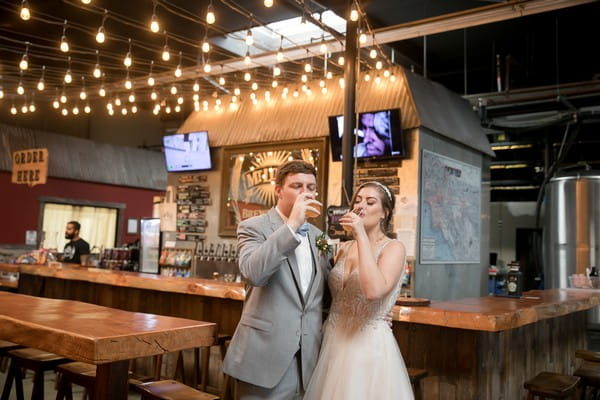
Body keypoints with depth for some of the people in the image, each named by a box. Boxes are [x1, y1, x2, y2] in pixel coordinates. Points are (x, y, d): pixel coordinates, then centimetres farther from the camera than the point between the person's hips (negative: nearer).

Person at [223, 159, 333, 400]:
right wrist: (292, 225, -23)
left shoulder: (318, 236, 13)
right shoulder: (253, 227, -5)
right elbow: (253, 273, -24)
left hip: (308, 360, 5)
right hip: (264, 357, -5)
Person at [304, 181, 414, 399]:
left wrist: (362, 236, -23)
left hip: (369, 345, -6)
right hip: (333, 342, 6)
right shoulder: (345, 248, 9)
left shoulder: (393, 248, -9)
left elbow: (373, 291, -28)